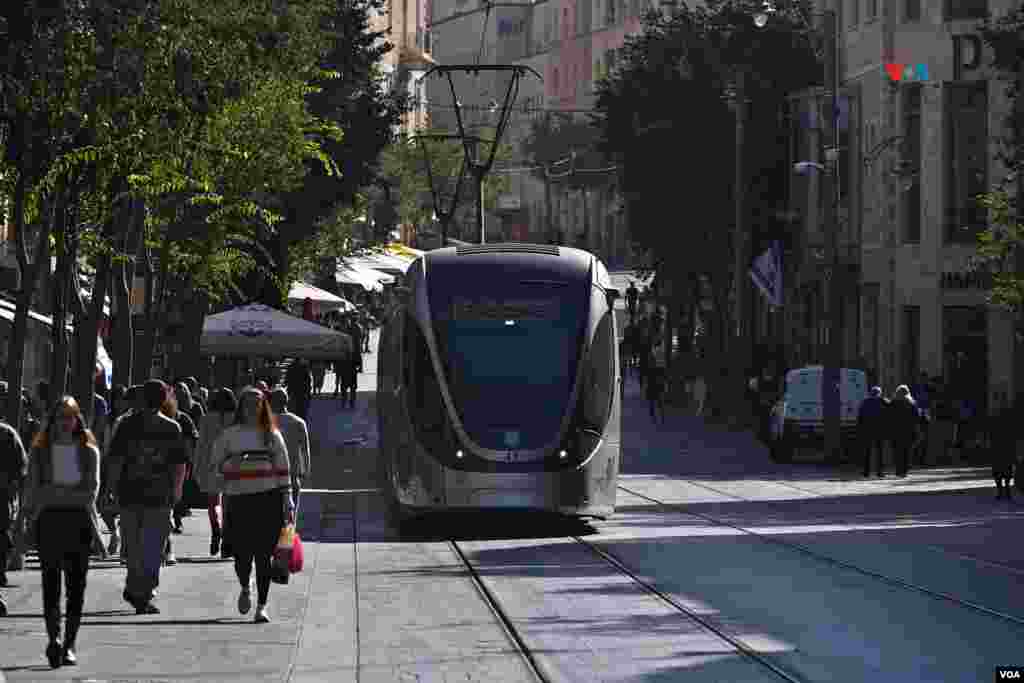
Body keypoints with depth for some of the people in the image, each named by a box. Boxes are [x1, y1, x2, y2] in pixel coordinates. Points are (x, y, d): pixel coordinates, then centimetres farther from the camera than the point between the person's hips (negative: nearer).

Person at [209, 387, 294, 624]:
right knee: (242, 554, -4)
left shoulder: (272, 435, 10)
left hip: (268, 500, 0)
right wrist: (231, 463, -11)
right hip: (238, 500, 0)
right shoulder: (229, 435, 8)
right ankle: (245, 589, 29)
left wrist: (287, 498, 4)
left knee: (263, 556, -5)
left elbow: (283, 469, 11)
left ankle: (261, 606, 2)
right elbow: (214, 466, 10)